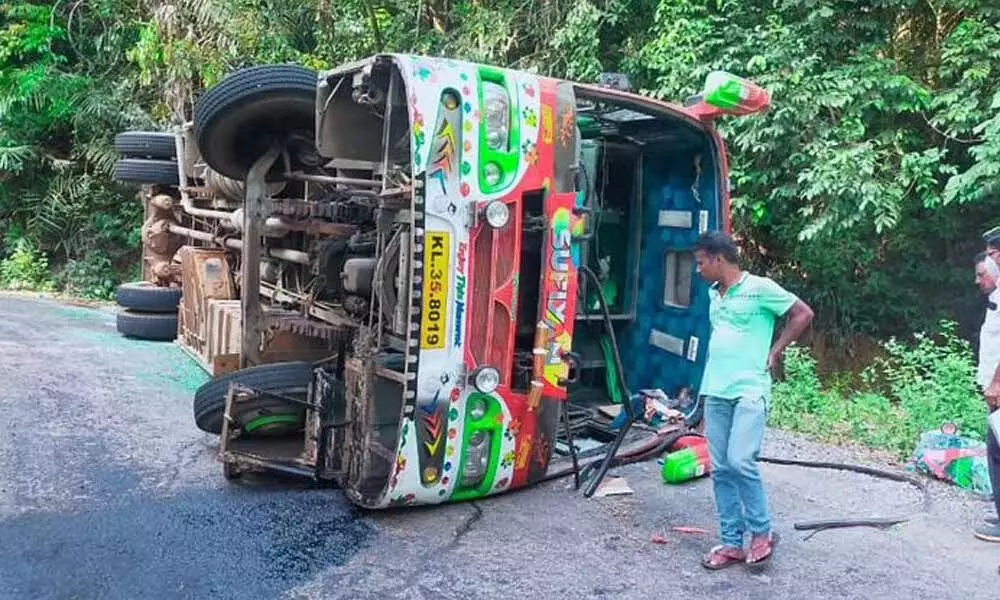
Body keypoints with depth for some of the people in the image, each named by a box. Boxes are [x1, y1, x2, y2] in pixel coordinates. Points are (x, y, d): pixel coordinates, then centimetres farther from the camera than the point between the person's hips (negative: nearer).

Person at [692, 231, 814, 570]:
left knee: (740, 461, -15)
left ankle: (762, 532, 7)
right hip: (715, 393, 7)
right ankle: (731, 543, 14)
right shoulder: (714, 295, 15)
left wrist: (776, 351, -3)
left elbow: (803, 314, -2)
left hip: (749, 392, -7)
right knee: (721, 470, 6)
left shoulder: (759, 288, -6)